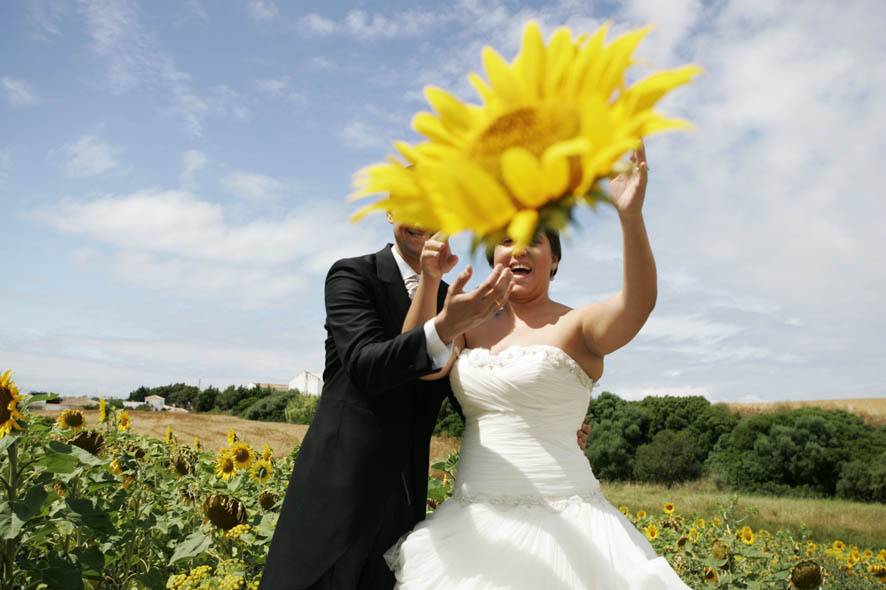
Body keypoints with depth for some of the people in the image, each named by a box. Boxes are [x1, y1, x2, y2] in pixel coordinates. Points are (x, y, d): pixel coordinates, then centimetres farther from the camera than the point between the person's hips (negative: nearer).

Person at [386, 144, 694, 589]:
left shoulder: (576, 326, -5)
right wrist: (430, 280, -18)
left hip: (557, 520, -4)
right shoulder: (470, 325, 9)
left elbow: (638, 304, -24)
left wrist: (631, 216, -39)